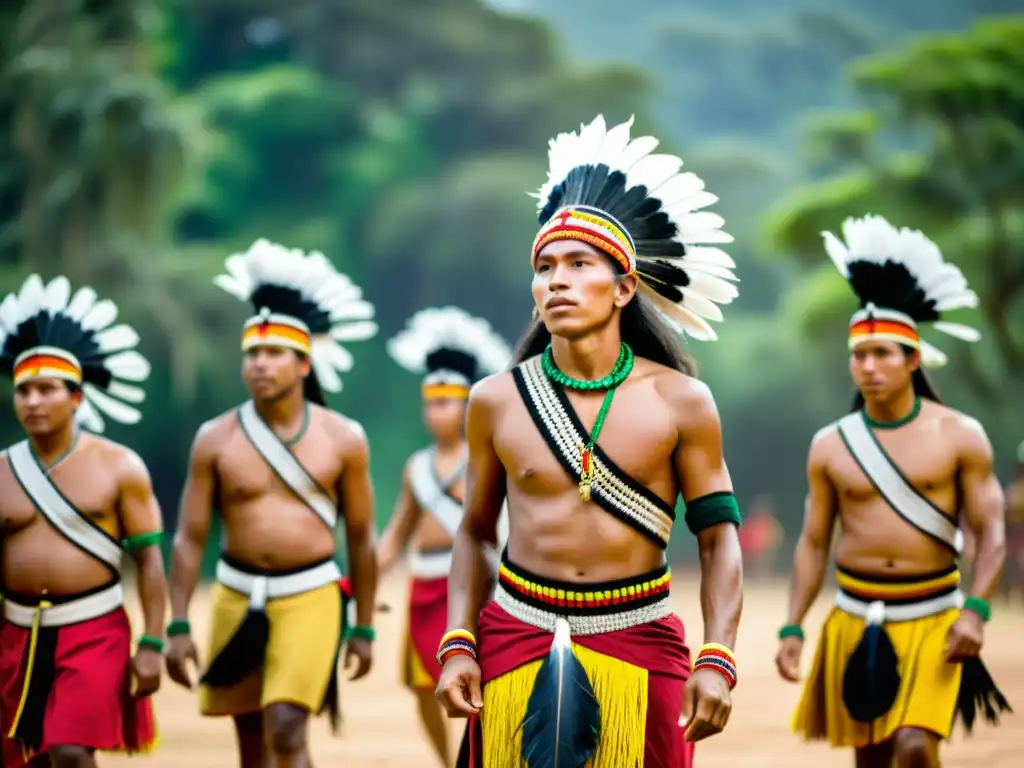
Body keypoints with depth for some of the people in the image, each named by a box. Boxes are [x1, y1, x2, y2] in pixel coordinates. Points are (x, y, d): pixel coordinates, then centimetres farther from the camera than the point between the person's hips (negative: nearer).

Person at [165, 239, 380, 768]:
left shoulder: (342, 439, -1)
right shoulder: (216, 440, -1)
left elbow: (361, 539, 5)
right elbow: (190, 538, 1)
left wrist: (363, 628, 5)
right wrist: (178, 626, -5)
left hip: (310, 597, -2)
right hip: (237, 597, 2)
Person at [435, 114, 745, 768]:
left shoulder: (681, 402, -3)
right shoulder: (497, 402, 2)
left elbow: (719, 538, -1)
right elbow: (475, 533, 11)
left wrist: (718, 659, -12)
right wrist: (457, 646, -1)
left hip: (638, 644, -1)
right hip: (518, 643, 1)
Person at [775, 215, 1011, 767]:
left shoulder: (959, 436, -2)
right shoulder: (830, 446, 4)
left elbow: (991, 532, -3)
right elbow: (813, 543, 8)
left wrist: (975, 610, -17)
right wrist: (792, 627, 0)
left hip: (931, 618, -3)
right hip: (857, 619, 3)